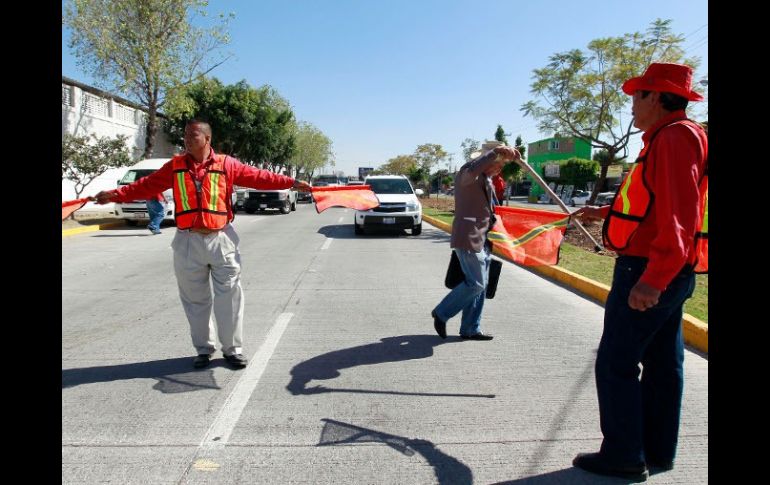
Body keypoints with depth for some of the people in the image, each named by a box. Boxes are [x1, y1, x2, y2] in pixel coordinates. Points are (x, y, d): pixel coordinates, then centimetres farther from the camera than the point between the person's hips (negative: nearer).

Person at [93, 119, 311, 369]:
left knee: (229, 296, 2)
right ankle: (203, 349, 25)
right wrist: (115, 195, 2)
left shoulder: (226, 164, 0)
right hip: (188, 242, 2)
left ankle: (233, 349, 16)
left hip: (221, 239, -2)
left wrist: (292, 183, -8)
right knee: (195, 300, 10)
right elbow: (147, 185, 9)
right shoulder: (175, 166, 7)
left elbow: (259, 177, -2)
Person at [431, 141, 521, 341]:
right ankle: (441, 313, 6)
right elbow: (471, 170, -39)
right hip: (468, 238, -10)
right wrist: (496, 151, -42)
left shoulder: (487, 179, 20)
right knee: (476, 284, -11)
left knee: (480, 285, 11)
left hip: (482, 238, 10)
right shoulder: (467, 174, -12)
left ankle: (470, 329, 20)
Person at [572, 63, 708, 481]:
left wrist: (651, 279, -31)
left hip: (647, 274, -10)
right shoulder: (669, 137, 16)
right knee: (662, 363, 15)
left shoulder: (674, 137, -16)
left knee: (616, 364, -2)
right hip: (667, 274, 10)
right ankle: (658, 451, 27)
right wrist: (605, 212, 34)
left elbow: (679, 217, -26)